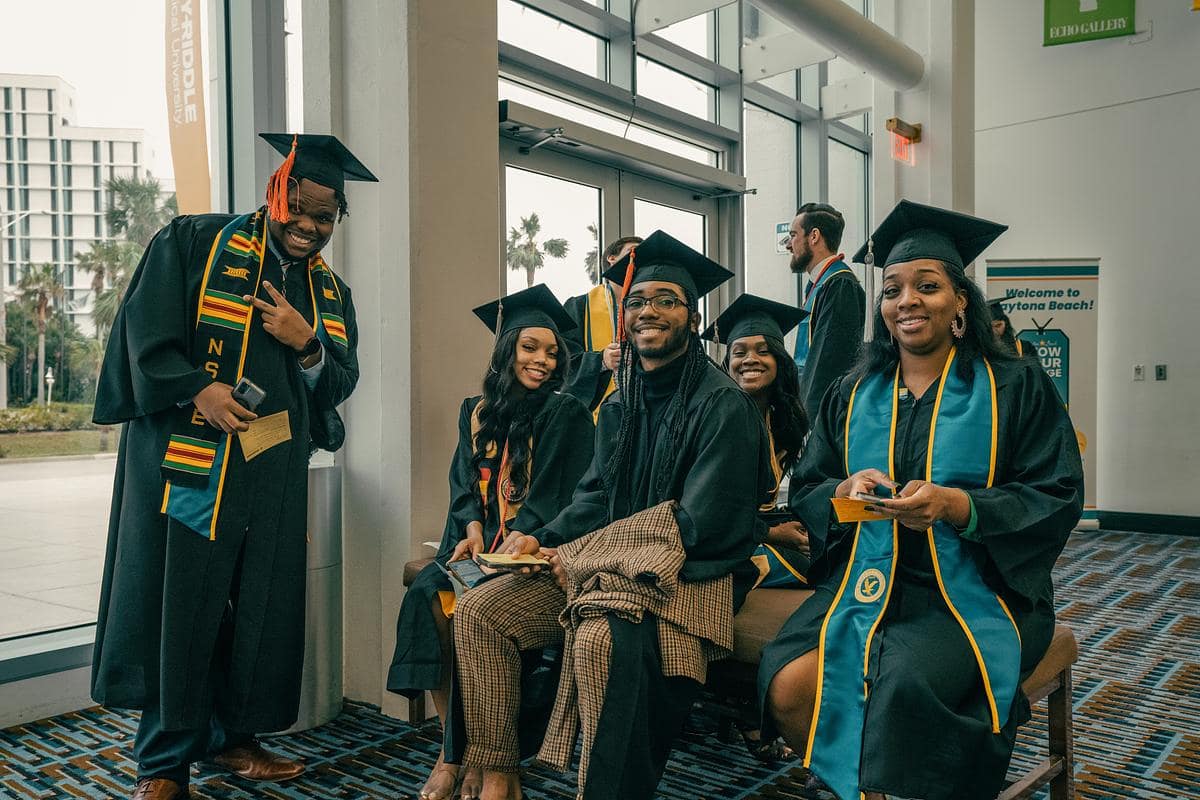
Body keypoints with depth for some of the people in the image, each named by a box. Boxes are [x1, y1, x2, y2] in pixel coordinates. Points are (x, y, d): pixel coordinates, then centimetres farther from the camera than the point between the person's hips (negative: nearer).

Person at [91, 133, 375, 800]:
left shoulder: (331, 291, 14)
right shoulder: (195, 243, 2)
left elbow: (341, 383, 11)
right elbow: (147, 329, -5)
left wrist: (308, 344, -8)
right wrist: (197, 390, -18)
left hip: (276, 469, 5)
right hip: (188, 455, -4)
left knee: (263, 604, 8)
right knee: (181, 601, -2)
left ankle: (232, 734, 24)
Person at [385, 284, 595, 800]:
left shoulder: (566, 415, 2)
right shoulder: (477, 411, 15)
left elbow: (561, 495, -6)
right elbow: (464, 482, 10)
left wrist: (514, 541, -21)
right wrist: (473, 530, -11)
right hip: (478, 540, 4)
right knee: (426, 596, -24)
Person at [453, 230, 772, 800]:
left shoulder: (722, 404, -12)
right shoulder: (620, 404, 12)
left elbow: (697, 523, -17)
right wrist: (544, 540, -5)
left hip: (689, 572, -7)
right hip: (608, 564, 8)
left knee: (602, 641, -37)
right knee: (479, 612, -5)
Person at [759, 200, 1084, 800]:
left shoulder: (1014, 388, 4)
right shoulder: (853, 395, 13)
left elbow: (1057, 501, -2)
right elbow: (805, 491, 12)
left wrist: (957, 506, -19)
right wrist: (848, 491, -12)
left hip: (973, 589, -3)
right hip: (864, 578, 3)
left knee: (902, 684, -33)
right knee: (787, 686, -23)